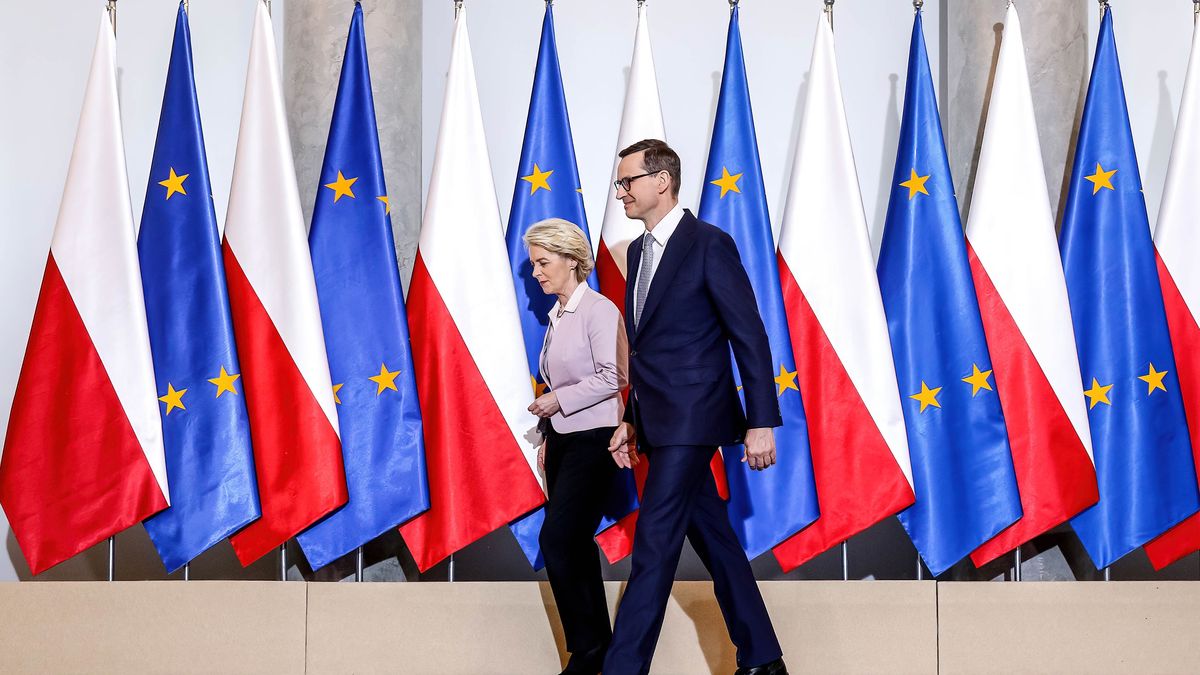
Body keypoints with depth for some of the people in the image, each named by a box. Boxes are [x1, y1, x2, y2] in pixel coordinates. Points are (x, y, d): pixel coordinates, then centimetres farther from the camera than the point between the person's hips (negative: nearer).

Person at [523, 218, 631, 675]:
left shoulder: (597, 310, -12)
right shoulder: (557, 316, 12)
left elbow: (612, 377, -18)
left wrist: (560, 400, -15)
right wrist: (547, 438, 16)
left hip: (593, 439, -9)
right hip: (563, 438, 9)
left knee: (557, 539, -14)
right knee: (574, 545, 9)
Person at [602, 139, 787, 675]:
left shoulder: (709, 244, -11)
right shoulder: (638, 250, 14)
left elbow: (750, 338, -13)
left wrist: (761, 423, -16)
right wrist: (632, 420, 18)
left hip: (692, 419, -8)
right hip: (660, 422, 8)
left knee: (654, 546, -9)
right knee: (713, 539, 13)